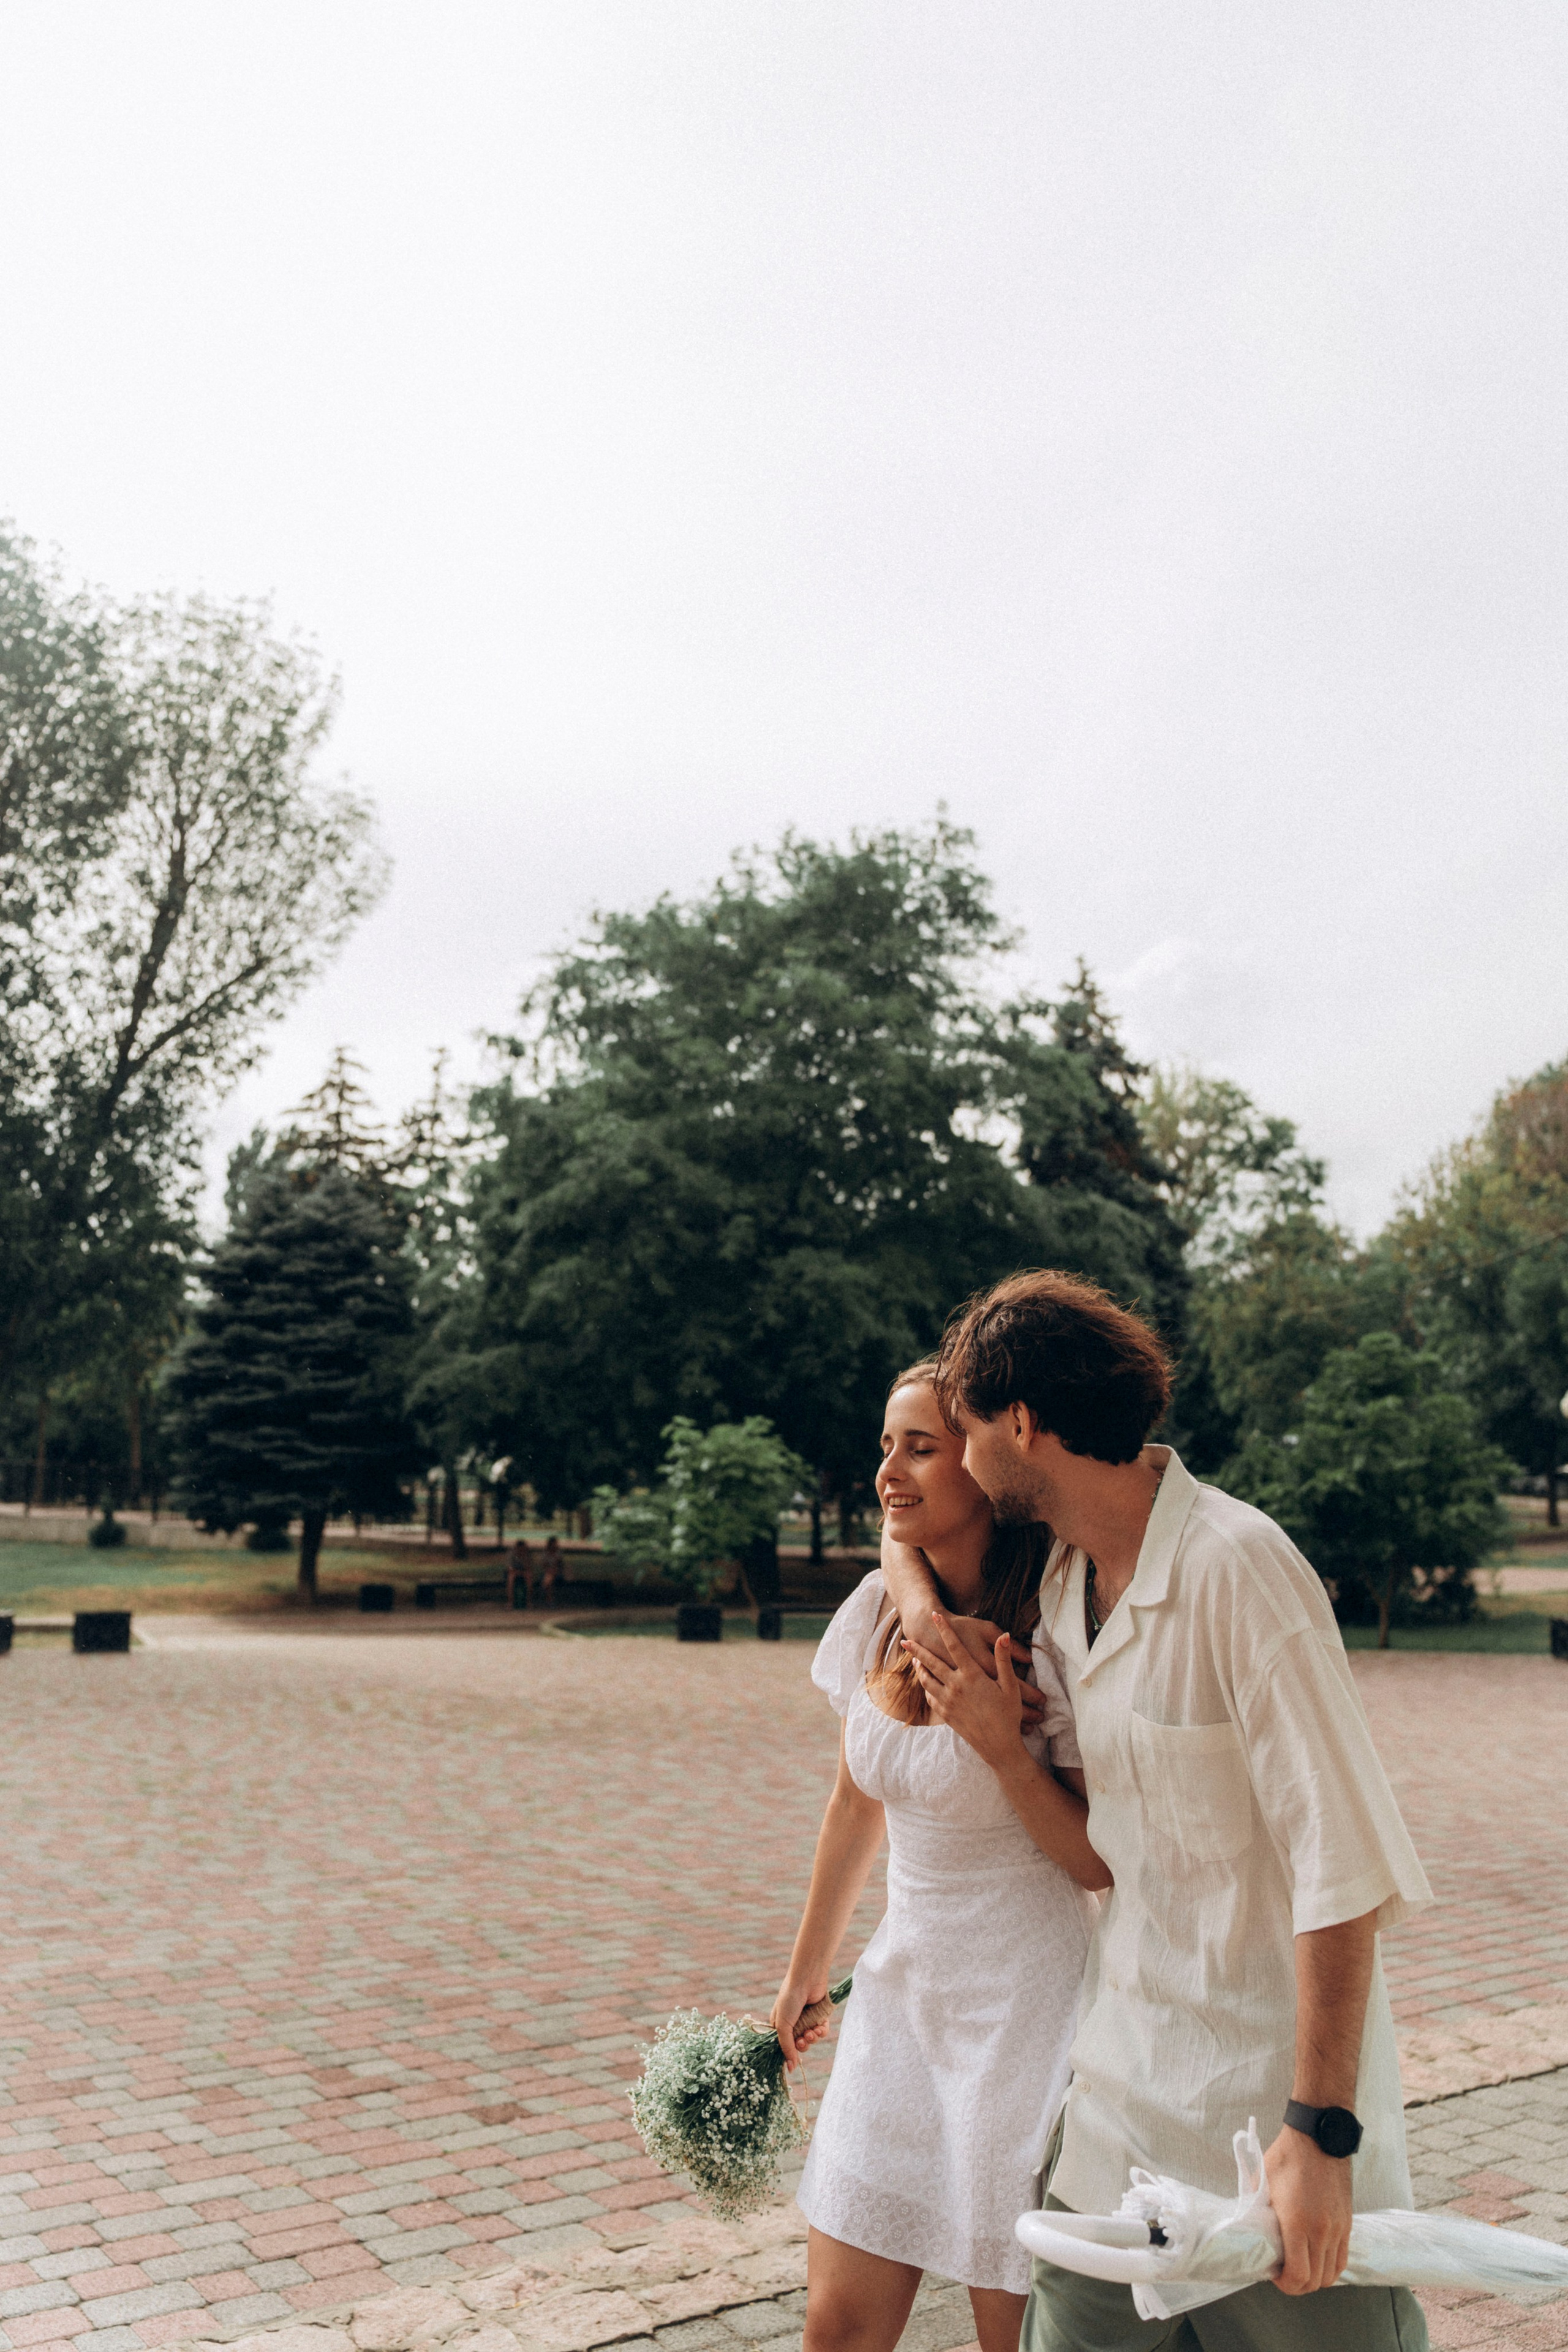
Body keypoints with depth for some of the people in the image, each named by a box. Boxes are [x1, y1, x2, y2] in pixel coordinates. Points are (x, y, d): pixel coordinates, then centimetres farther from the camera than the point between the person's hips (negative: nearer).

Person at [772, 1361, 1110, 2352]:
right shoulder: (881, 1610, -1)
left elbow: (1103, 1865, -12)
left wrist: (1002, 1744, -25)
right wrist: (807, 1972, 21)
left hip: (1027, 2009, -5)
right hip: (903, 1989, 6)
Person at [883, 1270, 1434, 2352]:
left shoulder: (1236, 1564, -20)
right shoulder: (1061, 1571, 4)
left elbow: (1343, 1864, -21)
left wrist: (1321, 2130, -22)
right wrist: (927, 1614, 2)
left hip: (1269, 2088, -7)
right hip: (1122, 2083, 7)